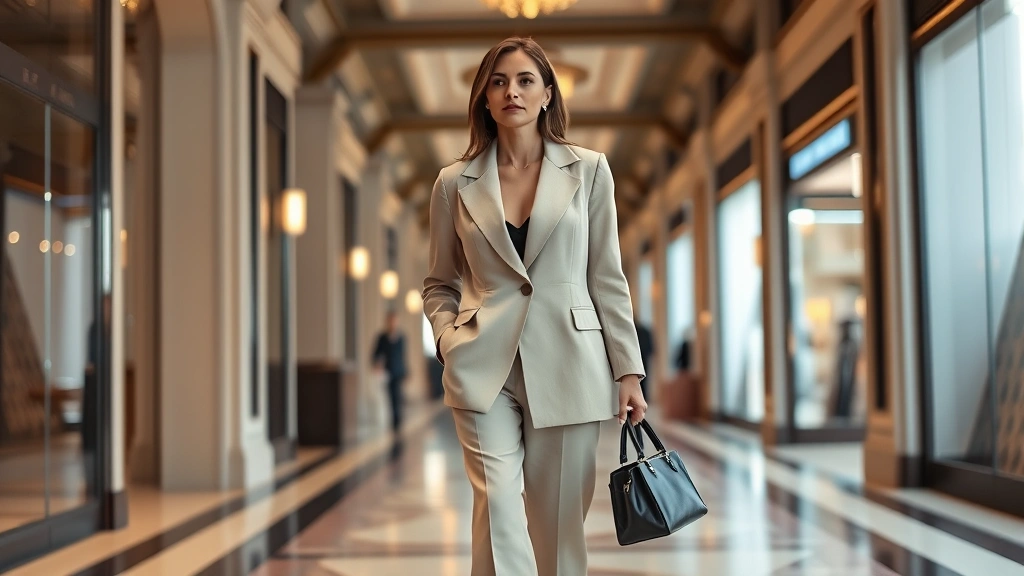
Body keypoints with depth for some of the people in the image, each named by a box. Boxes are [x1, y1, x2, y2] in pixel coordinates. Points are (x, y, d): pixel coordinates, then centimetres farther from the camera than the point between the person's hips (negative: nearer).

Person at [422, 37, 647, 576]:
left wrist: (628, 370, 2)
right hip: (485, 367, 0)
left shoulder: (588, 170, 6)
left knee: (559, 521, 5)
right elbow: (438, 284, 15)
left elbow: (607, 277, 6)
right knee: (499, 503, -12)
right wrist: (450, 342, -3)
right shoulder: (455, 183, 8)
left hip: (567, 366, 0)